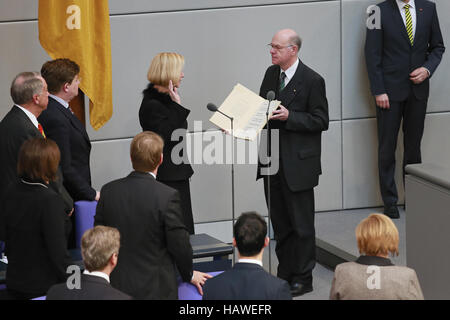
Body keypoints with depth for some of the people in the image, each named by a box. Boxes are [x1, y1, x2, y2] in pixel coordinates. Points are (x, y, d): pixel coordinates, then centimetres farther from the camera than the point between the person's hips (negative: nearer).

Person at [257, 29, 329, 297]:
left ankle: (302, 279, 10)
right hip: (273, 162, 7)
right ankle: (285, 274, 25)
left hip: (298, 164, -7)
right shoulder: (271, 74, 9)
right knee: (280, 222, 14)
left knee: (301, 224, 2)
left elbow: (321, 121, -12)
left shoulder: (312, 81, -12)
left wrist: (289, 117, -22)